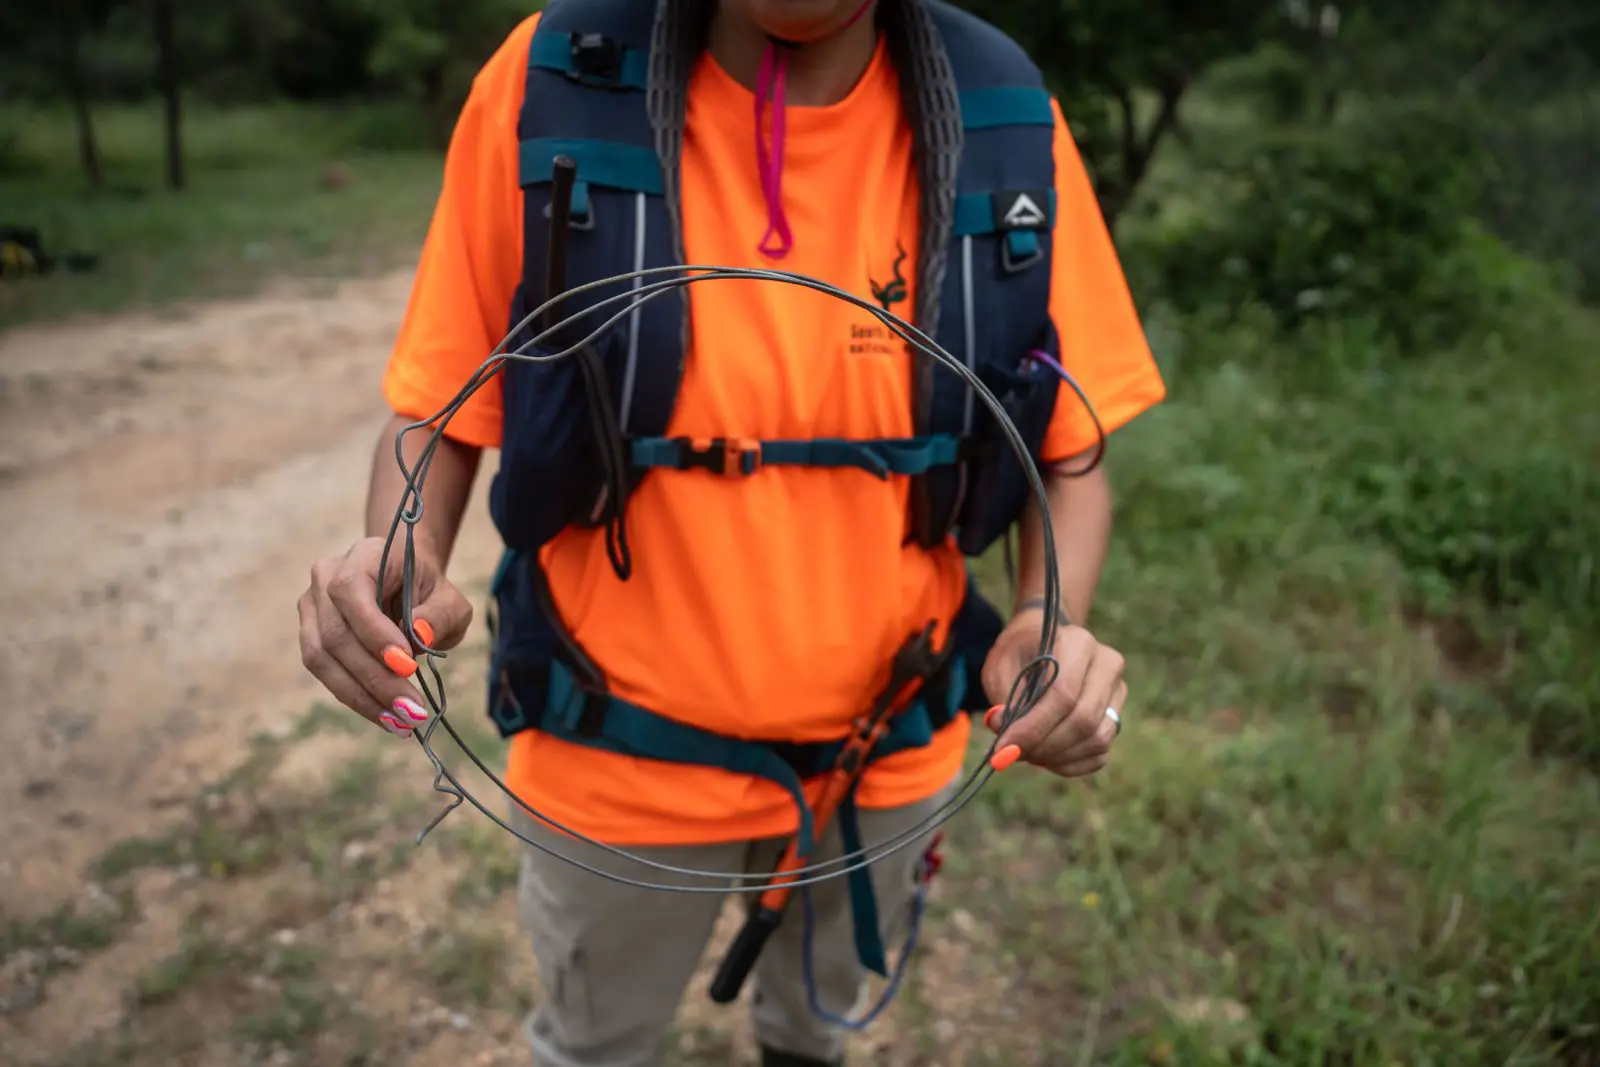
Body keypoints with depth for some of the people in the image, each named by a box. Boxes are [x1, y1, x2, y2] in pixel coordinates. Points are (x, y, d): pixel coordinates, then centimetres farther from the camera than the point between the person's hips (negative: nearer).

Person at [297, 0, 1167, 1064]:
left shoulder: (1008, 126, -13)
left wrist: (1052, 627, -23)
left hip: (888, 750, 2)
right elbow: (440, 407, -8)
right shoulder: (550, 88, -17)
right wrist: (404, 565, -27)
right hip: (618, 754, -1)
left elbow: (1067, 455, -5)